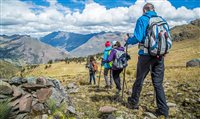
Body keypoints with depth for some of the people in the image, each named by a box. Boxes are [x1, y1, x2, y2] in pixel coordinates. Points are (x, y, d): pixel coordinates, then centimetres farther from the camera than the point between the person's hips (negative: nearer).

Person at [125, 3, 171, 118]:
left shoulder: (142, 20, -4)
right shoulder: (162, 20, 10)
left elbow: (137, 38, -14)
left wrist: (128, 40, 6)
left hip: (146, 55, -4)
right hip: (160, 56, 4)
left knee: (139, 80, 11)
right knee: (158, 83, 10)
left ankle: (133, 102, 28)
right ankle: (163, 109, 9)